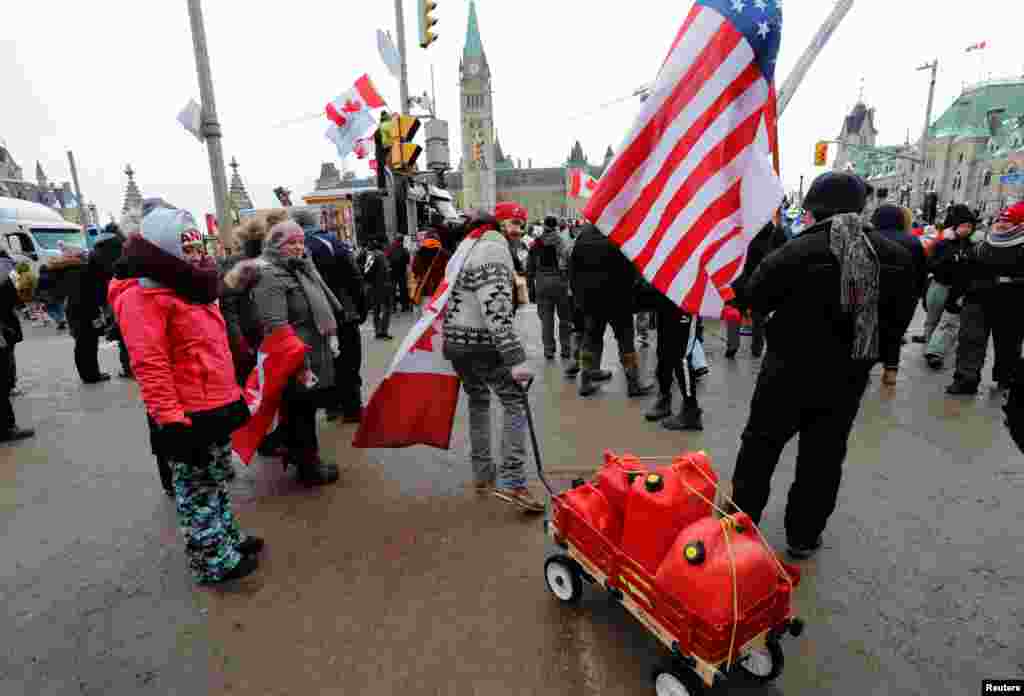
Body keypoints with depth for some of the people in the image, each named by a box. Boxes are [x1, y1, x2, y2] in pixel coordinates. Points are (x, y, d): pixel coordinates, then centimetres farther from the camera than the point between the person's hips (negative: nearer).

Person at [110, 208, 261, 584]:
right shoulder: (143, 296, -16)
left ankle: (230, 539, 37)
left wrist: (233, 394, 22)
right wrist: (170, 419, -24)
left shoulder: (189, 289, 15)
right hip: (190, 417, -9)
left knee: (216, 482, 22)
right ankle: (213, 562, 20)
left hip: (218, 407, 9)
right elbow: (149, 365, -22)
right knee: (198, 492, 6)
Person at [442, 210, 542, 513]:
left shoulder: (466, 247, 18)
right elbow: (496, 309, -23)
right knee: (515, 403, -4)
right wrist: (515, 358, -25)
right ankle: (511, 482, -8)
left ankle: (483, 475, 27)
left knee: (478, 402, 19)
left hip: (455, 341, 10)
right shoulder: (494, 248, -12)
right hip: (482, 344, -9)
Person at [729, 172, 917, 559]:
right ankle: (803, 536, 27)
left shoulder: (796, 252, -18)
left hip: (790, 370, -4)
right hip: (848, 377, 4)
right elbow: (899, 319, 7)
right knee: (824, 456, 15)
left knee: (761, 445, 12)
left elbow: (755, 299, -7)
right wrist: (867, 356, 18)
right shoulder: (896, 257, -1)